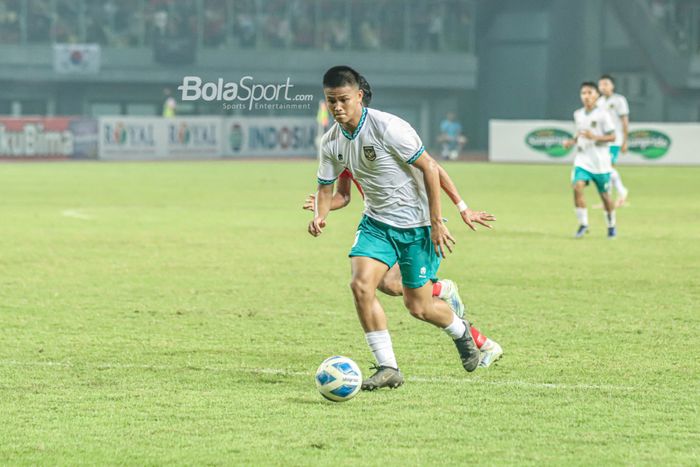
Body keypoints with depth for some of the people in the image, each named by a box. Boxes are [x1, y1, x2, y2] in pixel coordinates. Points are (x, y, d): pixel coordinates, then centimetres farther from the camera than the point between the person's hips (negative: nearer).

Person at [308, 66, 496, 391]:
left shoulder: (387, 127, -23)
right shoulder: (331, 142, -3)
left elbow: (429, 167, -17)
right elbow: (326, 187, 9)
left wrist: (436, 222, -17)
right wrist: (320, 216, -14)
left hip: (416, 224, -5)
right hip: (376, 222, 5)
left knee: (418, 307, 3)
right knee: (361, 285, -19)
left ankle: (460, 332, 38)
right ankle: (388, 368, -9)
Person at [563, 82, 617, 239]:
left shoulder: (602, 115, -9)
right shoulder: (578, 115, 7)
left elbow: (612, 137, -10)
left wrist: (594, 137, -25)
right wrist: (572, 141, 2)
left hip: (600, 162, -3)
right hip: (582, 160, 3)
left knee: (604, 195, 8)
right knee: (577, 187, -20)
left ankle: (611, 225, 30)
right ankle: (583, 223, -11)